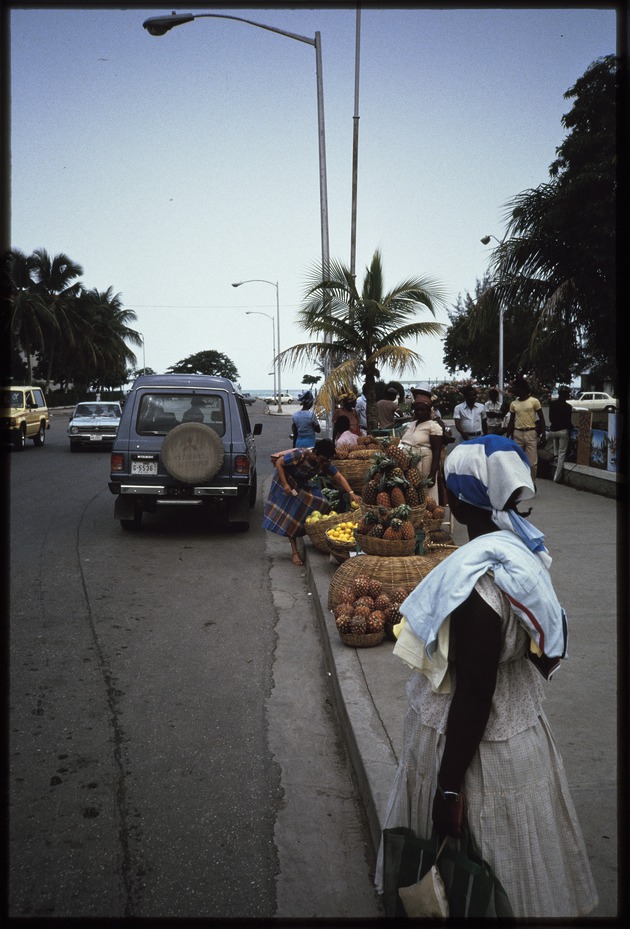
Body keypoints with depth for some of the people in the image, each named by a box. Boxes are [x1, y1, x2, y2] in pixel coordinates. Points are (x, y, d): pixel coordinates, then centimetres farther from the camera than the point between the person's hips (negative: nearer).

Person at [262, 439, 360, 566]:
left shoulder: (325, 463, -19)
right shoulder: (299, 455, -35)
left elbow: (339, 477, -14)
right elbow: (278, 463, -25)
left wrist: (351, 493, -25)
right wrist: (285, 484, -28)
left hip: (305, 486, 5)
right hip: (287, 484, -5)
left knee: (322, 506, -10)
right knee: (289, 517, -7)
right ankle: (294, 551, -2)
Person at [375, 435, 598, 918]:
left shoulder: (475, 579, -32)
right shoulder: (523, 544, -5)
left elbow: (475, 695, -27)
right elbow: (549, 642, 8)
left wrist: (449, 786, -17)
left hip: (476, 739, -8)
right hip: (517, 720, 8)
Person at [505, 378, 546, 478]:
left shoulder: (534, 401, -3)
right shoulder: (513, 404, 8)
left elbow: (541, 418, 0)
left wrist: (543, 435, -6)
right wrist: (507, 437, 9)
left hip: (531, 433, -3)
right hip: (517, 434, 3)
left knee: (532, 462, -4)